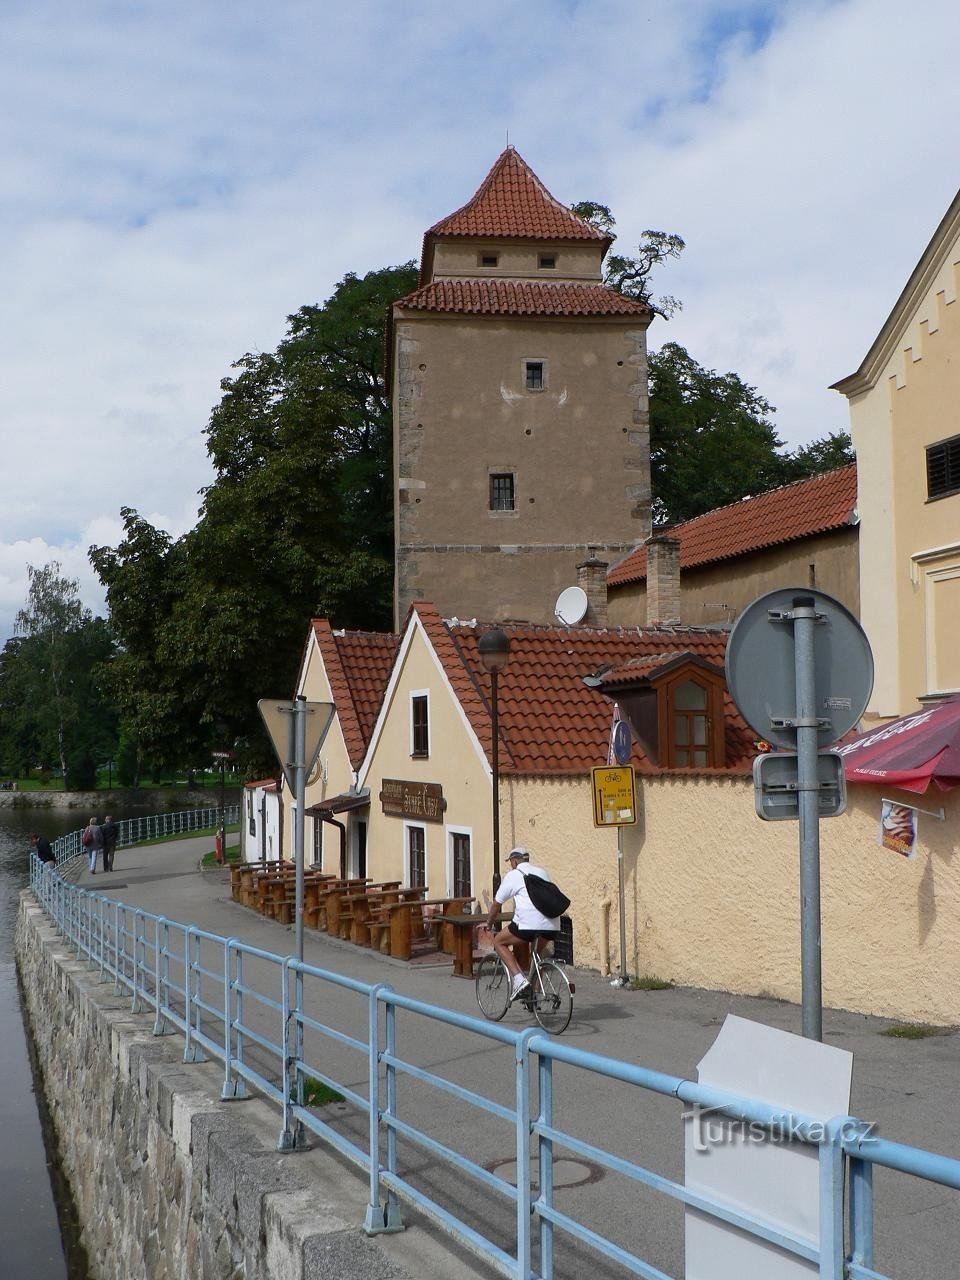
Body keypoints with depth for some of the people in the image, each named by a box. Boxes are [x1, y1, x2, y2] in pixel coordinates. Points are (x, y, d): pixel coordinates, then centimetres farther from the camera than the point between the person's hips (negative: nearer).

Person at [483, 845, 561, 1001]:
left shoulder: (513, 875, 9)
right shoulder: (542, 872, 25)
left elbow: (496, 904, 14)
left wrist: (488, 924, 30)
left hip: (529, 924, -6)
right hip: (552, 926, 6)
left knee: (499, 942, 13)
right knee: (536, 954, 29)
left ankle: (518, 978, -3)